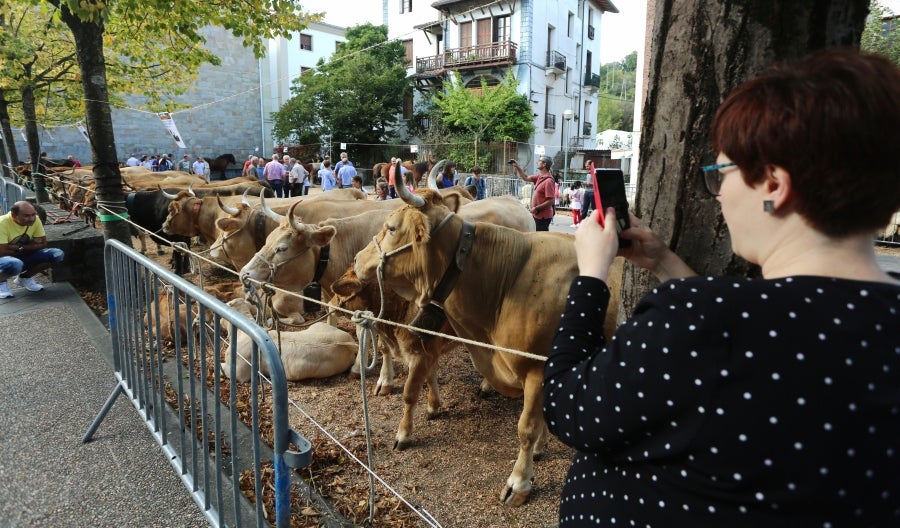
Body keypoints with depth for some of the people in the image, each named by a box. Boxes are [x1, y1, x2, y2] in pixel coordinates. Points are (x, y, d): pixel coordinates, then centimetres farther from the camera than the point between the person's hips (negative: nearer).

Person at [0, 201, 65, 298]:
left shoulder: (35, 220, -11)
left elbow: (43, 244, -5)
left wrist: (21, 248, -20)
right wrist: (31, 245, -18)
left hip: (23, 257, 6)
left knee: (57, 254, -16)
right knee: (15, 264, -41)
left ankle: (24, 278, 6)